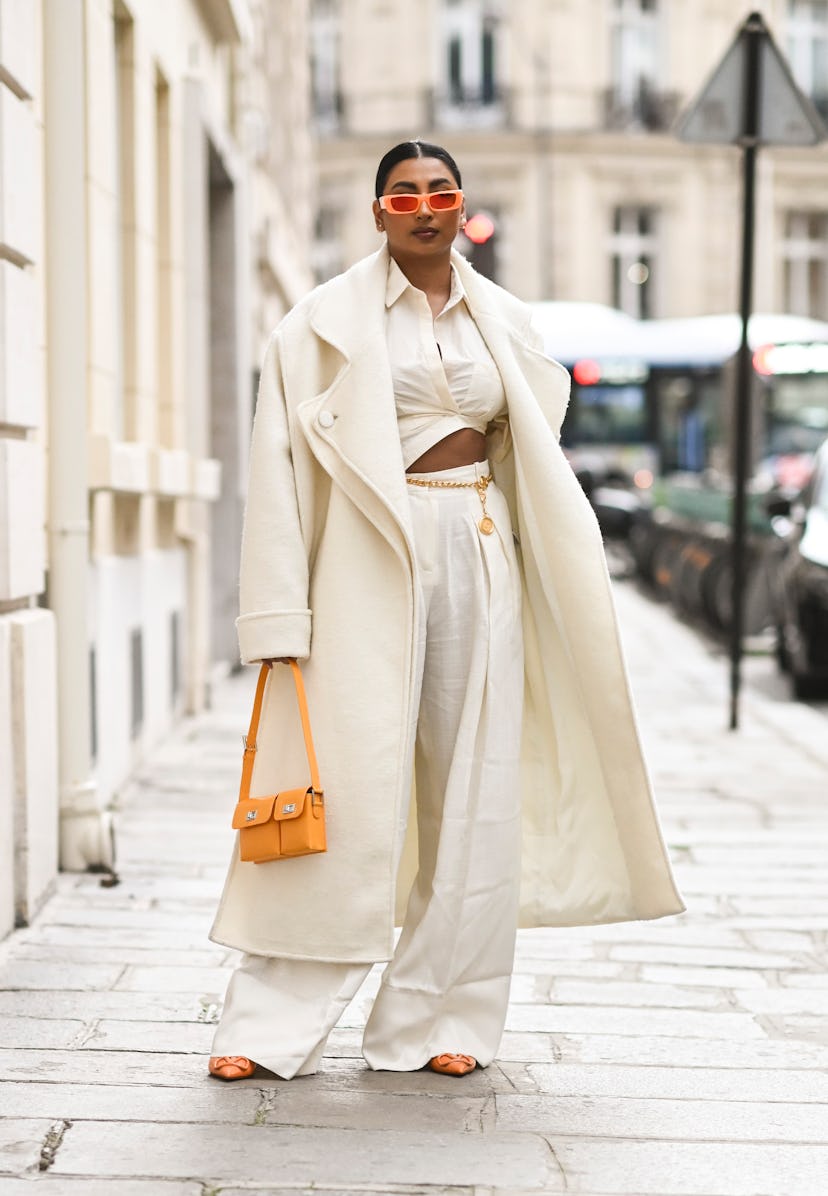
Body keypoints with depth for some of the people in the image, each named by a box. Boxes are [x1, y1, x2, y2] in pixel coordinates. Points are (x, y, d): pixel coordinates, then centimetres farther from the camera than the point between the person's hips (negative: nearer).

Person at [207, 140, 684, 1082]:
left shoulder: (502, 321, 13)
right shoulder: (330, 319, 1)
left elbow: (536, 457, 19)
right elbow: (281, 464, -4)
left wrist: (567, 584, 12)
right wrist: (280, 613, -11)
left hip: (482, 554, 4)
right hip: (373, 556, -4)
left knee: (474, 792, 3)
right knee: (348, 786, -8)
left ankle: (439, 1017, 12)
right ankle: (271, 1022, 0)